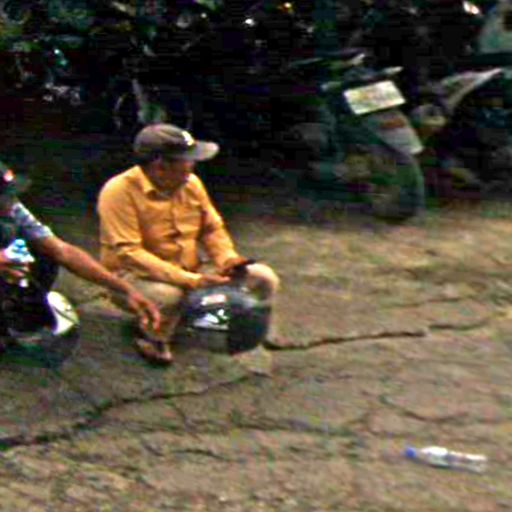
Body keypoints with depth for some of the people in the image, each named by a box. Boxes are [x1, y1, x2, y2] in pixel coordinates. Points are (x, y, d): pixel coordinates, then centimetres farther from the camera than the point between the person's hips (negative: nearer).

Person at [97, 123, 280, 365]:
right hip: (135, 277, -6)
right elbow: (128, 253, -27)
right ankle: (153, 338, -8)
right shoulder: (120, 191, -21)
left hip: (190, 274, 6)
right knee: (167, 295, -42)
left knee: (264, 279, -9)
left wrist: (227, 259, -11)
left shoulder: (191, 183, -1)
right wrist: (191, 280, -32)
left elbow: (212, 228, 12)